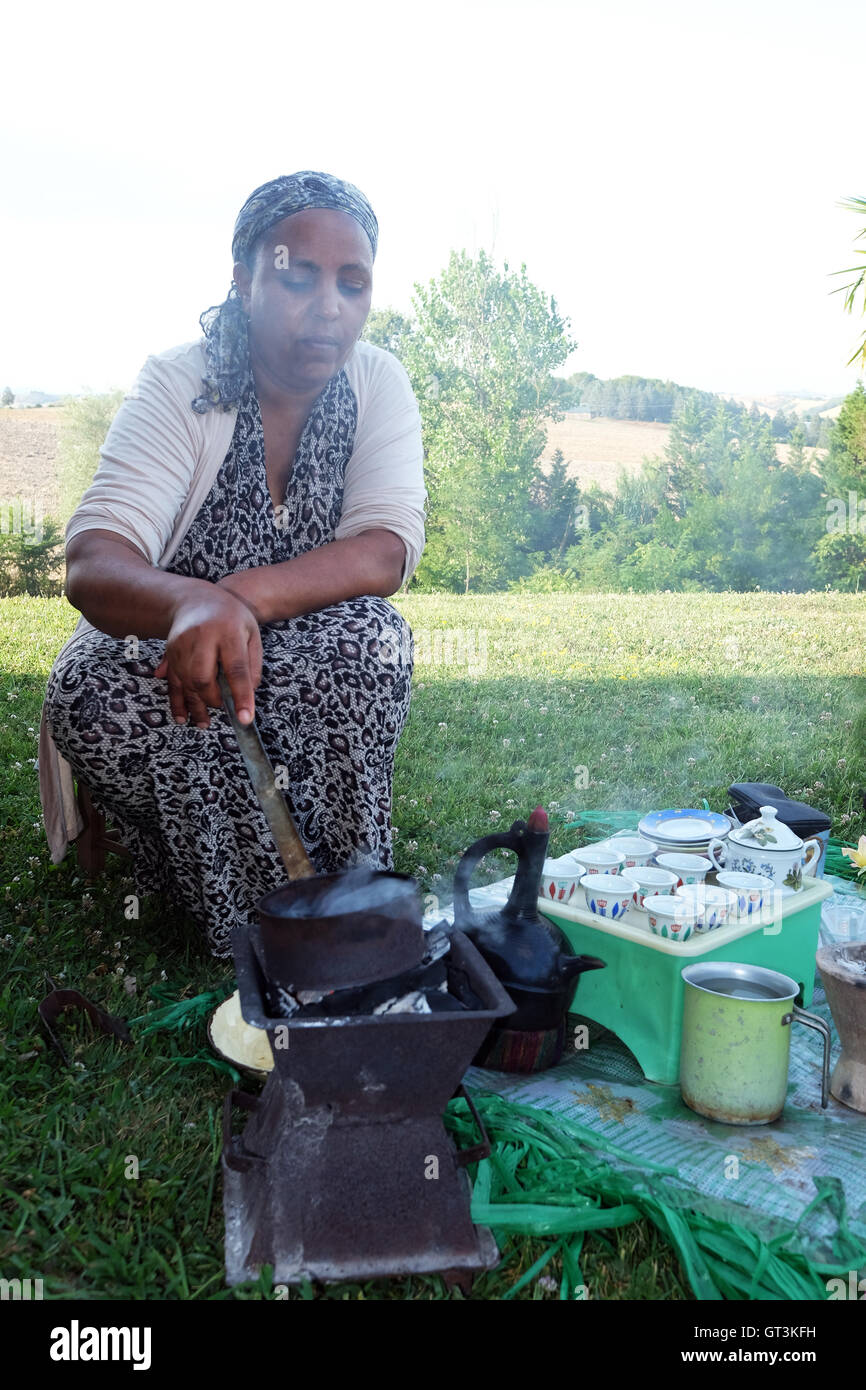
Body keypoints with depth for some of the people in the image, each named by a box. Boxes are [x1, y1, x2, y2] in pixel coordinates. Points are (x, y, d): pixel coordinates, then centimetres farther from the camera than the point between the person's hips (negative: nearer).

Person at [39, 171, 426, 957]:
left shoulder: (378, 383, -9)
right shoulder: (178, 385, -16)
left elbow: (386, 553, -23)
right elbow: (92, 566, -29)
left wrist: (242, 597, -40)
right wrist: (193, 604, -53)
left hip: (321, 675, 1)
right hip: (163, 656, 0)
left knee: (366, 639, -32)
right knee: (91, 691, -32)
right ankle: (259, 937, -16)